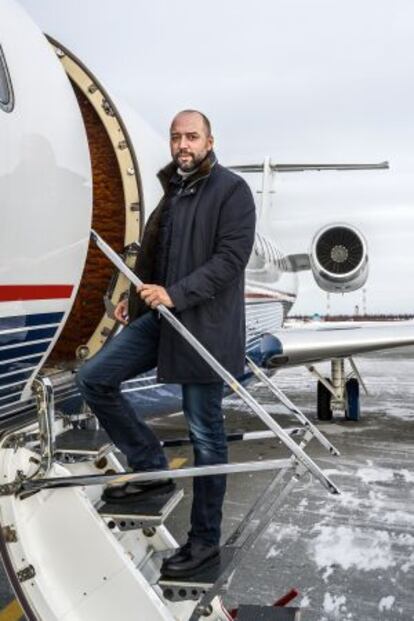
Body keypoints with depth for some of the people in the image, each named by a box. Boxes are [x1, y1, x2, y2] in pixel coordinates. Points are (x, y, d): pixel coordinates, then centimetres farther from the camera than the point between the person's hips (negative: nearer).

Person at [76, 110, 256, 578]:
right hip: (162, 316, 8)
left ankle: (205, 540, 17)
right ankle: (151, 469, 14)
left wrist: (175, 294, -23)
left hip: (205, 324, -8)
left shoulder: (231, 189, -6)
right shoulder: (173, 191, 18)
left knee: (204, 432, 1)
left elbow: (230, 258, -16)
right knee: (94, 378, 1)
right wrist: (135, 299, 17)